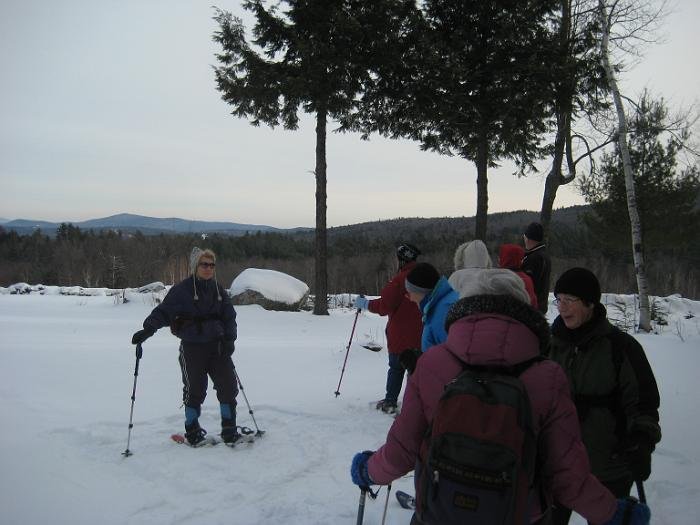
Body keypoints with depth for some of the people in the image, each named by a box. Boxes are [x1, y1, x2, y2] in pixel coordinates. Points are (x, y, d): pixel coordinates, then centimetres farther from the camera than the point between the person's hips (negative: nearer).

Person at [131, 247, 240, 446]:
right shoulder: (182, 290, -5)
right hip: (192, 347, -4)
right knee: (194, 389, 3)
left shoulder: (218, 290, 10)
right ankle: (192, 431, 22)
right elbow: (163, 311, -11)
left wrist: (229, 339, -2)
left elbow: (229, 316, 11)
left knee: (228, 385, 2)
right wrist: (147, 329, -26)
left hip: (218, 346, 4)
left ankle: (229, 430, 15)